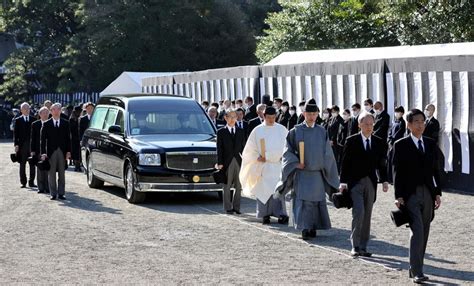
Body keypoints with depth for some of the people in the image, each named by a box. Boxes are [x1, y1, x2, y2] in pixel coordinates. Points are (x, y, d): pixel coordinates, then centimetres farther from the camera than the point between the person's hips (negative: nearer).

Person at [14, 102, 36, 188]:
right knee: (22, 165, 4)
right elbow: (15, 133, 2)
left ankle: (31, 182, 7)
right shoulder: (18, 120, 4)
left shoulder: (33, 120, 7)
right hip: (22, 145, -1)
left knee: (32, 165, 1)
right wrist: (16, 144, -7)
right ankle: (23, 182, 10)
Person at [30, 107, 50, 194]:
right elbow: (33, 139, 5)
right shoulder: (35, 124, 5)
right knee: (40, 170, 4)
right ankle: (41, 188, 9)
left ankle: (48, 187, 7)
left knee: (48, 170, 1)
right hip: (39, 150, 0)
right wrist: (33, 151, -2)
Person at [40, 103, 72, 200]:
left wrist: (68, 151, -2)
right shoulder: (46, 124, 3)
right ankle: (53, 194, 7)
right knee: (51, 173, 1)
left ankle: (61, 193, 9)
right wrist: (43, 153, -9)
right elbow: (43, 139, 0)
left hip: (62, 152, 1)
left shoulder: (65, 123, 7)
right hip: (51, 151, -1)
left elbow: (68, 138, 6)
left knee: (61, 174, 4)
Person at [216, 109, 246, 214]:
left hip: (239, 161, 3)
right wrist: (220, 163, -7)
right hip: (227, 162, -3)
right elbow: (219, 149, 0)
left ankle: (236, 207, 11)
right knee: (227, 186, 1)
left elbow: (243, 147, 11)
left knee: (238, 186, 3)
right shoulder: (221, 132, 3)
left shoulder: (241, 131, 12)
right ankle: (228, 208, 6)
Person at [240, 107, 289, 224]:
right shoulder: (258, 130, 5)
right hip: (262, 166, 1)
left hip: (277, 165, -1)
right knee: (263, 190, 1)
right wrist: (258, 157, -8)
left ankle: (280, 213, -14)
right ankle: (265, 215, 8)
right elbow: (250, 149, 9)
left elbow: (284, 148, 1)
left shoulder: (282, 130, 4)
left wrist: (267, 156, -7)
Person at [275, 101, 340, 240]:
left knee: (317, 201, 6)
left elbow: (327, 153, 10)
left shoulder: (322, 132, 6)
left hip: (317, 173, 3)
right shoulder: (296, 131, -1)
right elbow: (288, 150, 0)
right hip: (301, 172, -3)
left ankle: (313, 228, 17)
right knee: (303, 200, -11)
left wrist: (324, 167, 2)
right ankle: (305, 228, -13)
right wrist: (296, 163, -13)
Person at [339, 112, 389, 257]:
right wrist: (343, 182, -7)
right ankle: (355, 246, -9)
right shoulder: (351, 141, -2)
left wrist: (384, 181, 2)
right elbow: (345, 162, -2)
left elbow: (382, 164, 12)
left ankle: (363, 247, 14)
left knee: (367, 216, 7)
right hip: (355, 182, -4)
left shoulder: (379, 143, 8)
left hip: (371, 183, 4)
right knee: (359, 212, -15)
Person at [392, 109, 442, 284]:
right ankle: (417, 272, -14)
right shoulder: (401, 145, -2)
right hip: (410, 195, -5)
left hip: (428, 194, 5)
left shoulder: (431, 144, 12)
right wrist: (398, 196, -9)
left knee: (423, 234, 9)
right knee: (417, 232, -14)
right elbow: (397, 172, -4)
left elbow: (435, 170, 13)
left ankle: (415, 269, 20)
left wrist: (437, 193, 6)